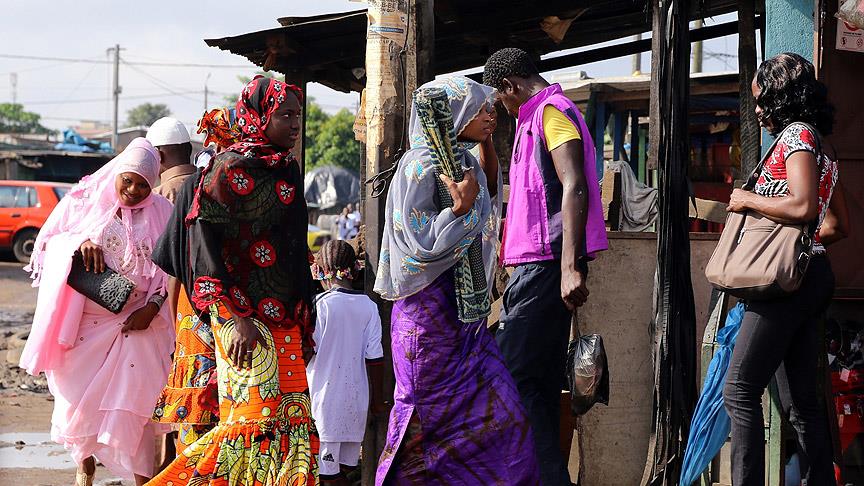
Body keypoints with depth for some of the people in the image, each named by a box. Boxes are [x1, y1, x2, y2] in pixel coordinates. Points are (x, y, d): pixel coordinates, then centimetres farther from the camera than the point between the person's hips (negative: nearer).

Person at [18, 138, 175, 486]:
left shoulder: (160, 212, 3)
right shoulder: (84, 202, 2)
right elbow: (48, 241, 5)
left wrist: (153, 307, -9)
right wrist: (80, 242, -15)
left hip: (135, 323, -1)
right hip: (84, 322, 1)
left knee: (133, 402, -6)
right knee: (80, 395, 7)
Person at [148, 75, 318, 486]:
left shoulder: (286, 168, 14)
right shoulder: (231, 168, -10)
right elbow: (204, 244, -15)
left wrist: (303, 317, 19)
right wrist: (234, 318, -20)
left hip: (285, 319, 8)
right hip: (246, 319, -8)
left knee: (292, 417, 5)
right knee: (257, 413, -13)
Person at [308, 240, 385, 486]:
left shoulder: (320, 304, -12)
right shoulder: (368, 306, 1)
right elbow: (375, 357, 2)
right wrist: (377, 397, 12)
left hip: (325, 396, -4)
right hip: (356, 398, 4)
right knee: (348, 464, 14)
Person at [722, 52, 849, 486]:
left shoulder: (796, 133, -8)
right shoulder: (816, 143, 20)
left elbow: (803, 206, -23)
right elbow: (839, 224, 23)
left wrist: (748, 200, -11)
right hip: (811, 278, 10)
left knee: (739, 391, -12)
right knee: (802, 402, 9)